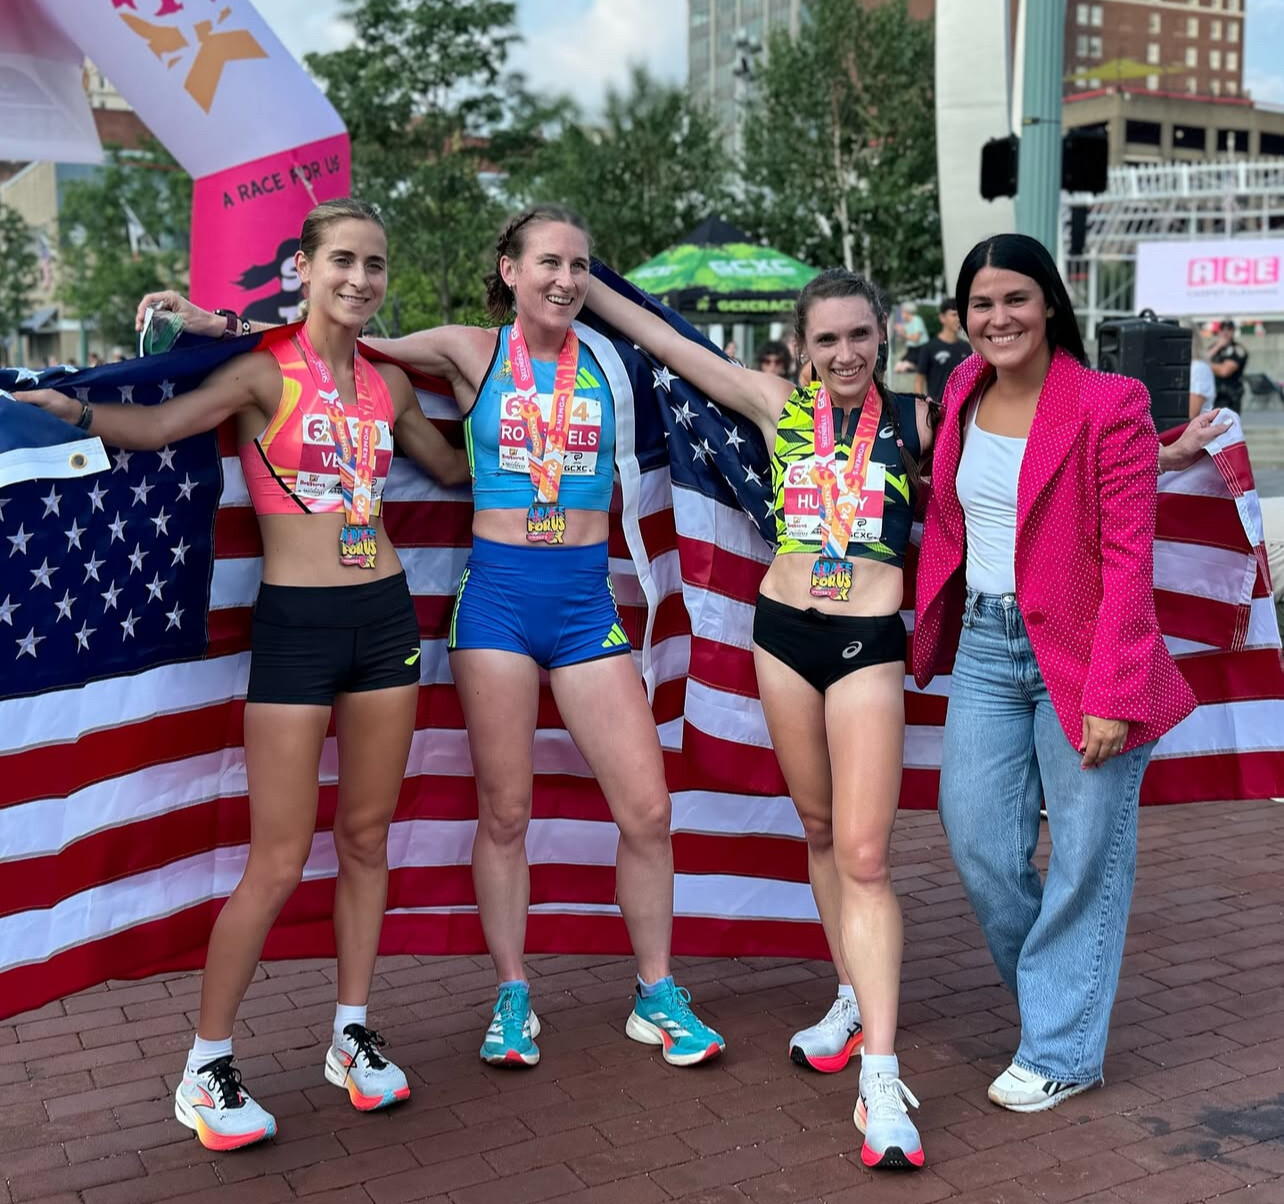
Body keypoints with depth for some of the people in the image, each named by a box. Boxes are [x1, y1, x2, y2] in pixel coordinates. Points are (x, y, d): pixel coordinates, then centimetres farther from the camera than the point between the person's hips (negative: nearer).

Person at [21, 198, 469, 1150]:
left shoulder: (389, 383, 10)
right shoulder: (267, 373, -5)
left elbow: (453, 466, 26)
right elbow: (158, 425, -21)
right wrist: (76, 410, -35)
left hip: (385, 617, 5)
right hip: (295, 626, -5)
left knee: (367, 837, 12)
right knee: (278, 864, -3)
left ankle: (353, 1036, 27)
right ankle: (207, 1069, 14)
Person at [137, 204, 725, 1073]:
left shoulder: (604, 358, 7)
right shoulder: (472, 352, 2)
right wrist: (212, 322, -5)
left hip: (586, 601, 2)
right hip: (498, 596, -2)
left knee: (647, 808, -1)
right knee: (504, 812, 5)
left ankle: (658, 997, 18)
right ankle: (513, 999, 23)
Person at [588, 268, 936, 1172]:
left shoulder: (913, 421, 1)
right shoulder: (779, 406, 5)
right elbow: (666, 341, 9)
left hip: (870, 643, -3)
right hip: (785, 631, 3)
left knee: (864, 855, -10)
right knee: (820, 831, 14)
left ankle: (881, 1077, -11)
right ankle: (856, 999, 32)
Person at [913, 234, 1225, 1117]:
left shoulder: (1109, 405, -11)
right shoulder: (964, 392, 6)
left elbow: (1127, 560, -14)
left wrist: (1111, 696, -18)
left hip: (1078, 650, -5)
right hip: (985, 646, 6)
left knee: (1085, 857, 3)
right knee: (979, 845, 6)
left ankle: (1063, 1051, 18)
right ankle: (1060, 996, 32)